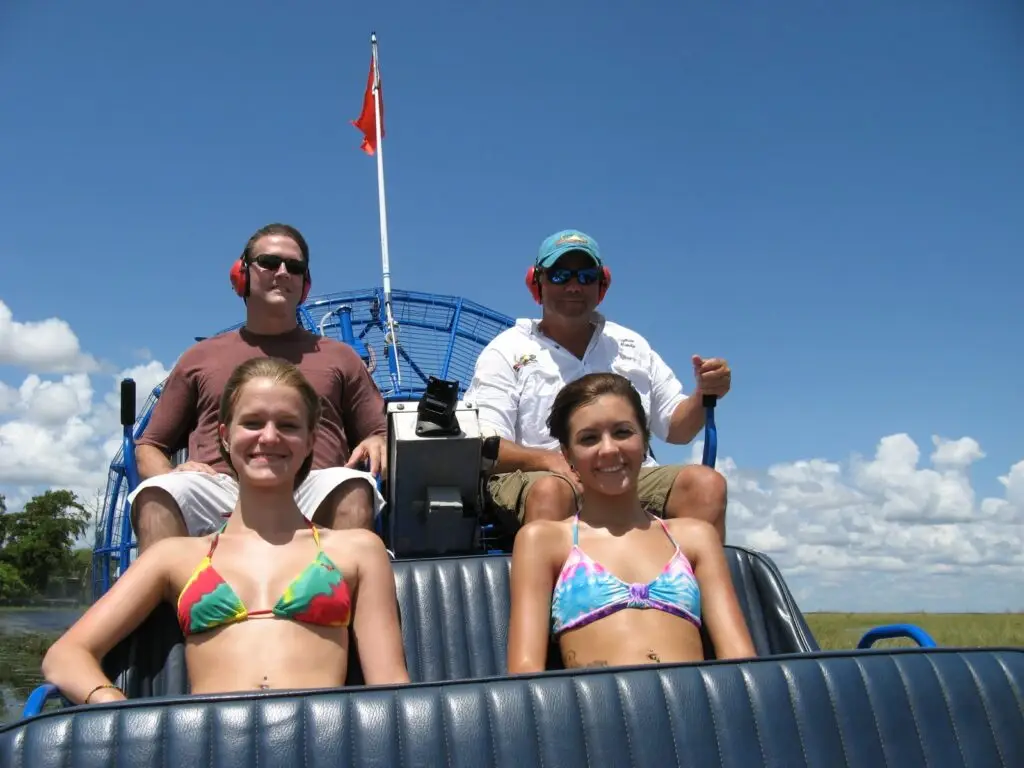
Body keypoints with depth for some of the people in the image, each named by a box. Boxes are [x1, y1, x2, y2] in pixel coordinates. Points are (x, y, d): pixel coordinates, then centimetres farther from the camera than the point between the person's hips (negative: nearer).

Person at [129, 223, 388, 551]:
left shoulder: (338, 357, 26)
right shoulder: (200, 357, 26)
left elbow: (381, 434, 24)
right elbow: (149, 447, 25)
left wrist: (378, 444, -2)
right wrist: (170, 477, 1)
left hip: (309, 490, 0)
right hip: (219, 489, 1)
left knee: (353, 488, -35)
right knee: (158, 494, -32)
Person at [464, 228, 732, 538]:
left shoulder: (631, 345, 23)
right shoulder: (507, 350, 10)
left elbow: (675, 428, 24)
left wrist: (703, 396, 1)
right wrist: (550, 460, -21)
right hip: (539, 476, -4)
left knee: (706, 483, -24)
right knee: (550, 490, -38)